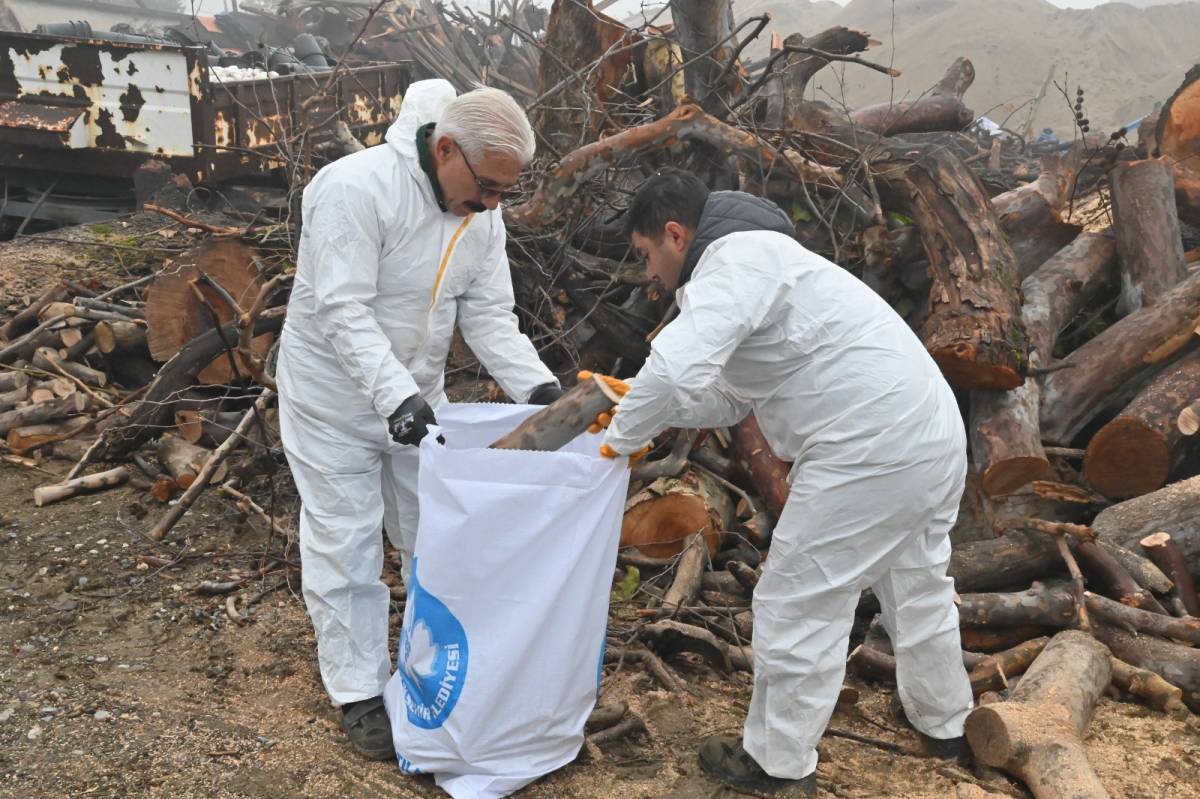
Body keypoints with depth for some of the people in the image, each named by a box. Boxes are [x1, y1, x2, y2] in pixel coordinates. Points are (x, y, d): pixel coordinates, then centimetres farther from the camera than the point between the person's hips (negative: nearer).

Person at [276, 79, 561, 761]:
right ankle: (361, 691, 19)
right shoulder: (357, 187, -27)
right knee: (347, 544, 4)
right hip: (337, 397, -6)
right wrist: (395, 395, -39)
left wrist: (537, 385, -20)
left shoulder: (482, 214, -5)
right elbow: (342, 311, -29)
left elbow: (489, 316, -5)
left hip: (418, 393, 6)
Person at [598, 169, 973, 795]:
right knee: (918, 588, 27)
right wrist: (637, 403, 11)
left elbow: (677, 371, -30)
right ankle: (944, 723, 47)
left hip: (871, 454, -11)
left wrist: (621, 438, -14)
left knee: (796, 608, 3)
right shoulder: (752, 260, 20)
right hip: (933, 435, 11)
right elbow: (731, 397, 19)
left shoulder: (732, 261, -14)